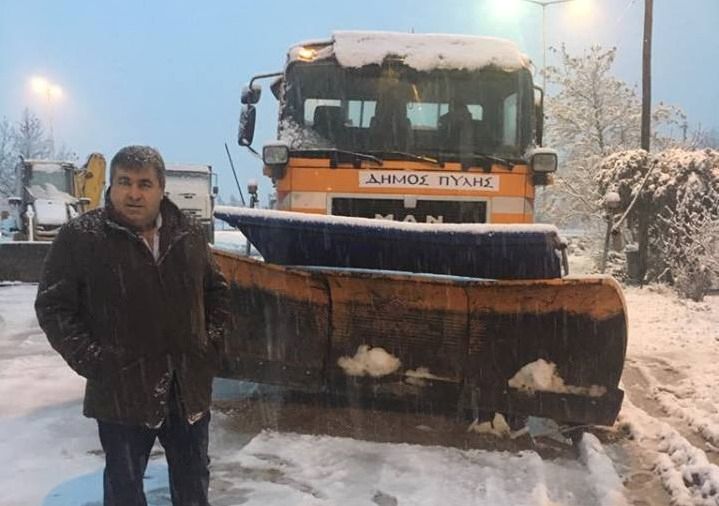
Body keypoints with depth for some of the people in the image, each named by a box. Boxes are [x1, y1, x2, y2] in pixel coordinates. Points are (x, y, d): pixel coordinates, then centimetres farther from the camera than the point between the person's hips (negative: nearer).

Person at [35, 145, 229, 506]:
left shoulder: (189, 235, 4)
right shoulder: (80, 237, -9)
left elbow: (216, 291, 16)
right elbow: (53, 307, -6)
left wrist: (212, 343, 4)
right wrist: (92, 361, -13)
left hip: (189, 386, 4)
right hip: (122, 389, -3)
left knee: (193, 477, 19)